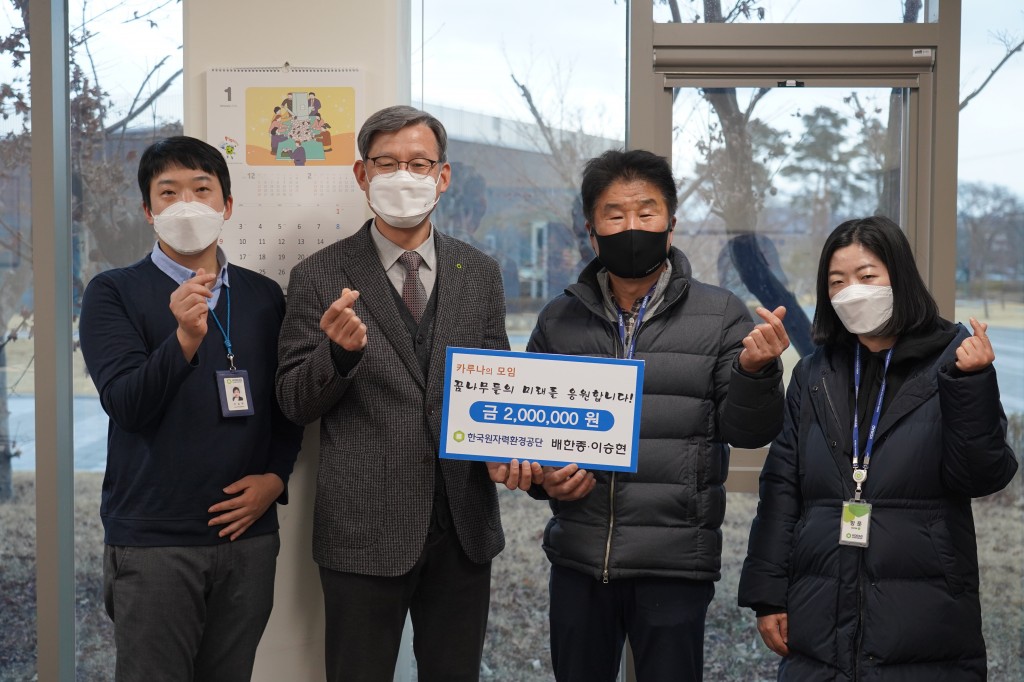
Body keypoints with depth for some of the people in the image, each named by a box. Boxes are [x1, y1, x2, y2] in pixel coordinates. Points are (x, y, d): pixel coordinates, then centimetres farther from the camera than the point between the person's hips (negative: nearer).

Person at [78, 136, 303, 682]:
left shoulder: (264, 297, 8)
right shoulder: (113, 293, -2)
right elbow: (126, 404, -14)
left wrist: (276, 478, 0)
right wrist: (185, 338, -28)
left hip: (249, 535, 4)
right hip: (152, 541, -3)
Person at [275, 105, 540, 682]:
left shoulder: (480, 274, 7)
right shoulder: (321, 277, -2)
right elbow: (295, 403, -2)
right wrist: (340, 351, -22)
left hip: (464, 527, 3)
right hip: (364, 531, -3)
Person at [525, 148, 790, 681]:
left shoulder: (720, 315, 1)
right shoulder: (559, 321, 8)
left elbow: (746, 431, -3)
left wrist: (755, 370, -22)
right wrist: (542, 477, -5)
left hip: (675, 563, -2)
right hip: (578, 558, 2)